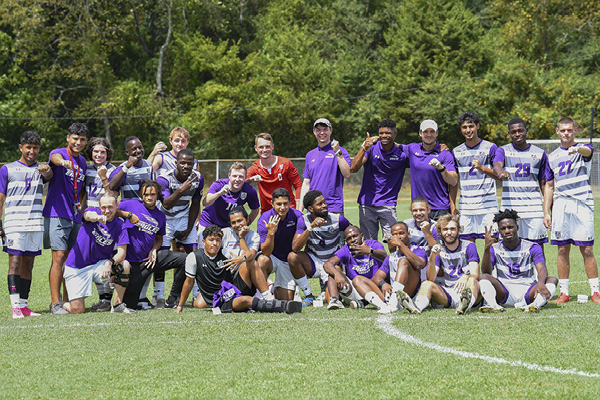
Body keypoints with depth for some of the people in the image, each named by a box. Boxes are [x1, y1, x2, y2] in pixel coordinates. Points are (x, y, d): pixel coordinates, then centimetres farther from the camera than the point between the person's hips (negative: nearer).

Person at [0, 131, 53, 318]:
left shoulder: (40, 169, 11)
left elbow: (49, 175, -14)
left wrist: (45, 170, -39)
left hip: (36, 224, 3)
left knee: (28, 266, 6)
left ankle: (24, 306, 11)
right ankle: (16, 306, -15)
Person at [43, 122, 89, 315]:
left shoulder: (82, 162, 17)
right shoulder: (59, 153, -5)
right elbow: (55, 158, -32)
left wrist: (81, 205, 12)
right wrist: (63, 162, -56)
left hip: (75, 217, 7)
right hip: (57, 214, -7)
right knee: (59, 257, -12)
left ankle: (68, 301, 17)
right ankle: (55, 304, -12)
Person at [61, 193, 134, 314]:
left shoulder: (119, 225, -2)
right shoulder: (93, 211, -7)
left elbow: (122, 252, -11)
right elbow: (89, 215, -34)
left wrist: (110, 262, -33)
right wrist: (98, 217, -59)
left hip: (99, 263, 2)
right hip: (77, 267, -2)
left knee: (124, 266, -26)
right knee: (77, 310, -11)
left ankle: (117, 305, -12)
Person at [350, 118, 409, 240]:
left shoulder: (402, 152, -2)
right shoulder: (372, 147, -2)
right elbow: (353, 169, -10)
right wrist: (364, 148, -23)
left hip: (388, 204, -1)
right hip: (367, 204, 1)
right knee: (368, 243, 6)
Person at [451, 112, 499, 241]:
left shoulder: (490, 148, 3)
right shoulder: (456, 152, 13)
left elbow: (499, 176, -3)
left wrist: (482, 168, -19)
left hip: (487, 206, -3)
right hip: (465, 207, 3)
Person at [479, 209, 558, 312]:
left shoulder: (532, 247, 6)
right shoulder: (495, 249, 9)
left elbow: (542, 269, -10)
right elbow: (486, 272, -6)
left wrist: (540, 283, -35)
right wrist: (487, 248, -20)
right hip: (504, 294, 0)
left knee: (552, 280, -25)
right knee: (483, 277, -23)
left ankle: (535, 304, -50)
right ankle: (493, 305, -47)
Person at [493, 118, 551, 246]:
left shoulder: (539, 153, 11)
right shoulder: (503, 151, 6)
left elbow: (544, 184, 14)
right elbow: (497, 164, -17)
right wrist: (500, 172, -42)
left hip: (534, 208, 1)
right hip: (510, 207, -1)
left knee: (538, 244, -3)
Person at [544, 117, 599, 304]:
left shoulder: (583, 149, 5)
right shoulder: (552, 157, 15)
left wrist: (577, 149, -46)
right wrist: (546, 213, 10)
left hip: (582, 204, -3)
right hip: (560, 205, 3)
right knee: (563, 250, 2)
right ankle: (564, 292, 7)